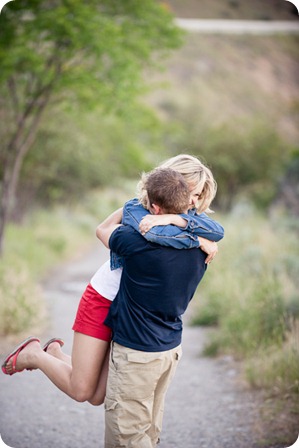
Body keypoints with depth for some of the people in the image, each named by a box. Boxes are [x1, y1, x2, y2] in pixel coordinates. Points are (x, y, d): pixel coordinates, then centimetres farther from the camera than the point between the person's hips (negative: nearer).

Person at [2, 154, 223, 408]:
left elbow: (217, 231, -19)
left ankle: (55, 352, 29)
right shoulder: (136, 209, -17)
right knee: (80, 391, -4)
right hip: (103, 300, -6)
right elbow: (157, 234, -38)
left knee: (97, 397, 5)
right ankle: (33, 354, 21)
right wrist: (199, 240, -30)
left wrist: (179, 220, -33)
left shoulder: (186, 217, 0)